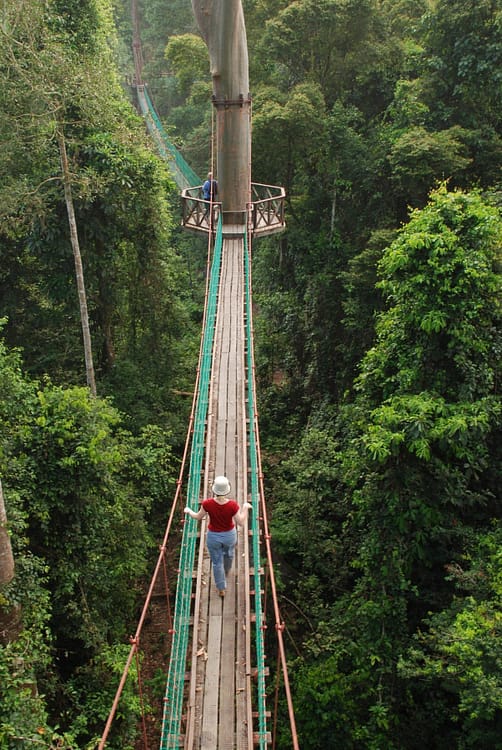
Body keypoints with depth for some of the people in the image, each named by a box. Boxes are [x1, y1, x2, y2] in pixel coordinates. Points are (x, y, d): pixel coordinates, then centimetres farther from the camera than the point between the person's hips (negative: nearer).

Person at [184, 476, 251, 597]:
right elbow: (241, 522, -19)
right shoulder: (232, 505, -30)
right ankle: (225, 572, 64)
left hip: (213, 536, -1)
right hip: (229, 535, 1)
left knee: (217, 562, 21)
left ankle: (221, 589, 38)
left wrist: (189, 511, 9)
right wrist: (245, 508, -6)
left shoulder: (208, 503, -29)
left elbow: (198, 517, -10)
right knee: (228, 554, 34)